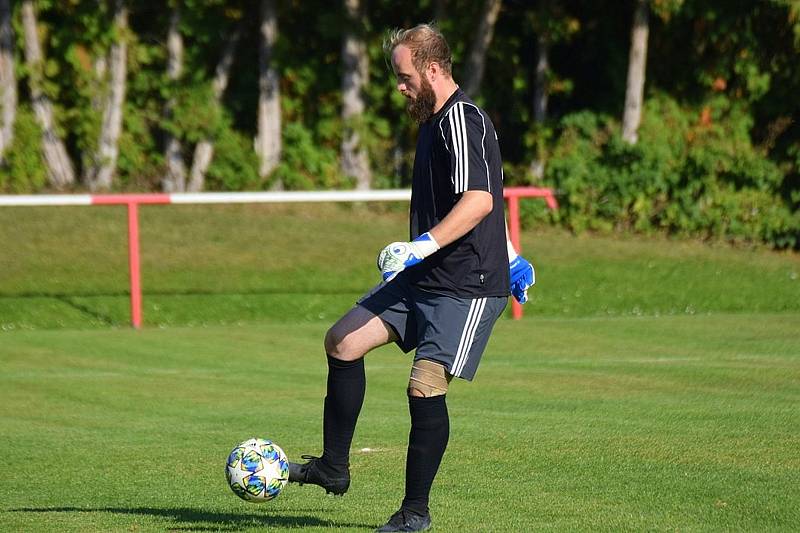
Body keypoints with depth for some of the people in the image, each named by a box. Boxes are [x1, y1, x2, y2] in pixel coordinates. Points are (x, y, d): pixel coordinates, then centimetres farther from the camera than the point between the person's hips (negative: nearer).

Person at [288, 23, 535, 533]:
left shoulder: (461, 119, -16)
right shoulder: (437, 121, 16)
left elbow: (479, 201, -27)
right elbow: (489, 195, 27)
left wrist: (425, 245, -33)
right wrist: (510, 256, 31)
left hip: (468, 285, -10)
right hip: (423, 278, 10)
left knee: (425, 386, -12)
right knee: (343, 341, 4)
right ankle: (333, 468, 11)